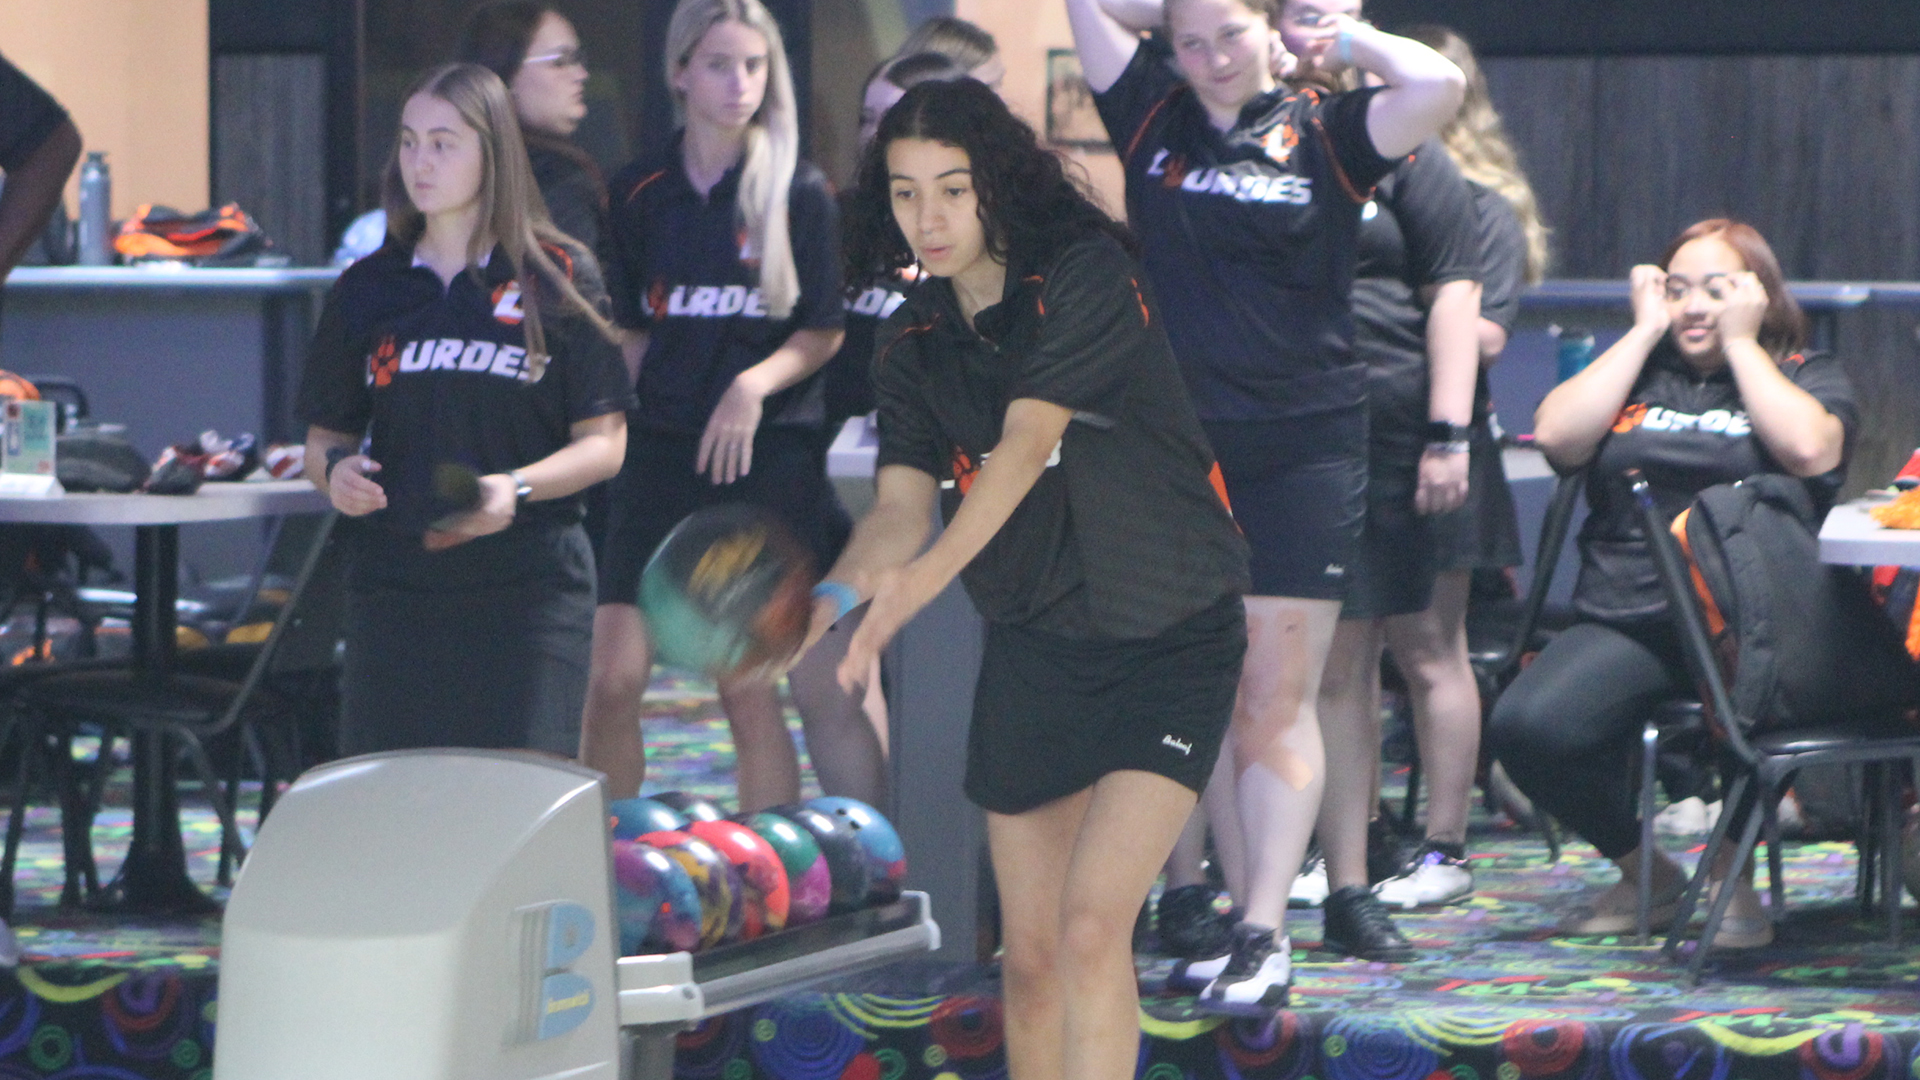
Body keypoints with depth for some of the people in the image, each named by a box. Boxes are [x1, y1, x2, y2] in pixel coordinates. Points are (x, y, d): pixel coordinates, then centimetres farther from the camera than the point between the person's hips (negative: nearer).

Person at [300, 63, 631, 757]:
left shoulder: (559, 278, 2)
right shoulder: (367, 290, 12)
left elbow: (605, 443, 1)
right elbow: (325, 433, 17)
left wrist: (518, 487, -16)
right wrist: (334, 469, -6)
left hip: (528, 588, -3)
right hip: (396, 587, 3)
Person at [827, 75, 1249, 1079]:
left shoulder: (1087, 278, -15)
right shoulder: (912, 343, 3)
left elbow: (1026, 444, -28)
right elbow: (902, 503, -8)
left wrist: (922, 578, -42)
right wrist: (831, 597, -30)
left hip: (1171, 639, -6)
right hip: (1029, 649, 6)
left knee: (1092, 927, -18)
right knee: (1029, 953, 6)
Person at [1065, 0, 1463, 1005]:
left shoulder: (1324, 132, 0)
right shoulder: (1151, 119, 7)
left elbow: (1439, 84, -13)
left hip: (1304, 449, -3)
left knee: (1278, 699, -5)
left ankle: (1265, 934, -9)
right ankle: (1240, 912, 14)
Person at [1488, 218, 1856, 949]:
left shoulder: (1805, 375, 14)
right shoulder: (1637, 371, 22)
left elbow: (1810, 450, -10)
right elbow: (1556, 435, 2)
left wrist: (1740, 342, 0)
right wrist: (1646, 332, 6)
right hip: (1626, 619, 3)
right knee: (1527, 726, -26)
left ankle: (1734, 875, -11)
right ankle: (1642, 874, 0)